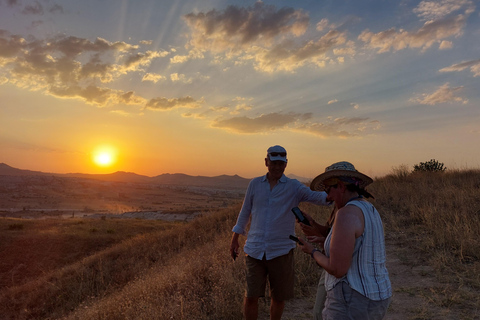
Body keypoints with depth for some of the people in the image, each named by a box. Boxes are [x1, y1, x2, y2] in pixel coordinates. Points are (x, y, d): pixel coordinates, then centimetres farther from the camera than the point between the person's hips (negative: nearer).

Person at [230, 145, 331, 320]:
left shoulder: (294, 187, -2)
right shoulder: (255, 184, 4)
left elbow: (314, 196, -18)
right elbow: (245, 212, 12)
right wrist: (235, 239, 12)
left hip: (281, 251, -1)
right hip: (254, 249, 1)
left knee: (279, 297, 13)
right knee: (251, 296, 2)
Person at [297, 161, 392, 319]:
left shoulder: (346, 214, -23)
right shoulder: (369, 211, 9)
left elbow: (338, 269, -24)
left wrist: (312, 252, -5)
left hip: (352, 304, -10)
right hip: (372, 300, 10)